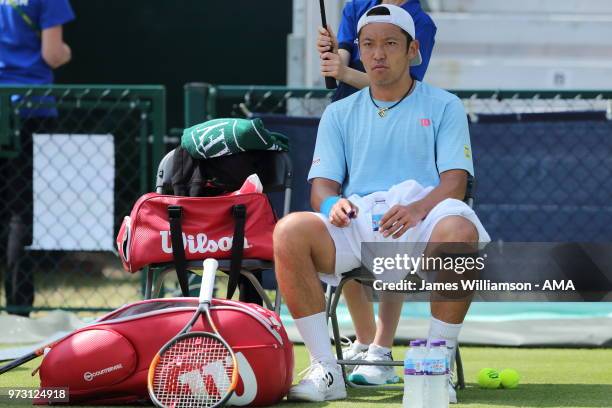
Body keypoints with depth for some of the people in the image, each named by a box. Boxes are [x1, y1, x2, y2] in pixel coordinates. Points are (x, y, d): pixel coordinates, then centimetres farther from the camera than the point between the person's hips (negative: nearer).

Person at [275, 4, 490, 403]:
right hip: (355, 221, 2)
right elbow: (322, 184, 14)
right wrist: (332, 202, -13)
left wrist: (419, 207, -22)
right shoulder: (339, 113, 23)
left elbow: (455, 182, 1)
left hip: (420, 223, -2)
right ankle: (325, 370, -26)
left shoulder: (444, 106, 14)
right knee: (290, 230, -29)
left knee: (459, 229, -39)